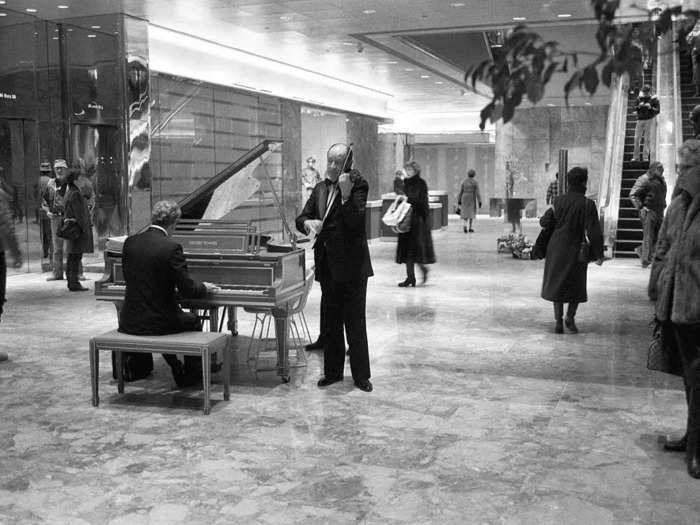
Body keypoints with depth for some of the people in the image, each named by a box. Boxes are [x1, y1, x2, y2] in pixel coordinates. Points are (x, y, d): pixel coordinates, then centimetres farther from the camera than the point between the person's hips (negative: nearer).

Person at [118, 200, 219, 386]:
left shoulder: (130, 242, 0)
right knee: (193, 321, 24)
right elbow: (187, 289, -16)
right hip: (156, 323, -5)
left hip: (129, 322, 5)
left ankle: (176, 369, 42)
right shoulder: (171, 248, -18)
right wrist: (205, 288, 7)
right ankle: (190, 375, 32)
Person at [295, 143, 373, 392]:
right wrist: (308, 223, -13)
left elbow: (356, 223, -20)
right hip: (327, 266, 6)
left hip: (352, 265, -6)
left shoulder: (357, 187, -7)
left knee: (355, 322, 0)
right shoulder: (320, 189, 12)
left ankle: (361, 375, 9)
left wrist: (346, 196, -32)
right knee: (331, 321, 13)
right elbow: (301, 217, 10)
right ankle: (333, 371, 24)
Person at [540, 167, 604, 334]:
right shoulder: (587, 204, -12)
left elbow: (545, 222, 1)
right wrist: (598, 254, -6)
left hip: (557, 248, 2)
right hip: (576, 250, -2)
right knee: (576, 285, 16)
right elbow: (594, 233, -14)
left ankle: (558, 321, 12)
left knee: (557, 284, 13)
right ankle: (570, 319, 21)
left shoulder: (559, 201, -4)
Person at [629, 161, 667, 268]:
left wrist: (663, 205, 19)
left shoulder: (661, 180, 16)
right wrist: (641, 207, -21)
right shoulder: (644, 180, -10)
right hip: (648, 212, -8)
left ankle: (641, 250, 25)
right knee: (648, 237, -7)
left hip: (659, 212, 8)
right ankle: (645, 261, -1)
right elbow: (632, 195, -14)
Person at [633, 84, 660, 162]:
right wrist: (639, 106, -12)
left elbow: (657, 111, -5)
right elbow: (634, 109, 9)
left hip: (650, 120, -3)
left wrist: (650, 107, -21)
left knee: (647, 138, -3)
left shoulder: (654, 99, -3)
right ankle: (636, 156, 7)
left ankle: (645, 155, 1)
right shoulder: (639, 98, 6)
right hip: (640, 120, 3)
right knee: (637, 138, 0)